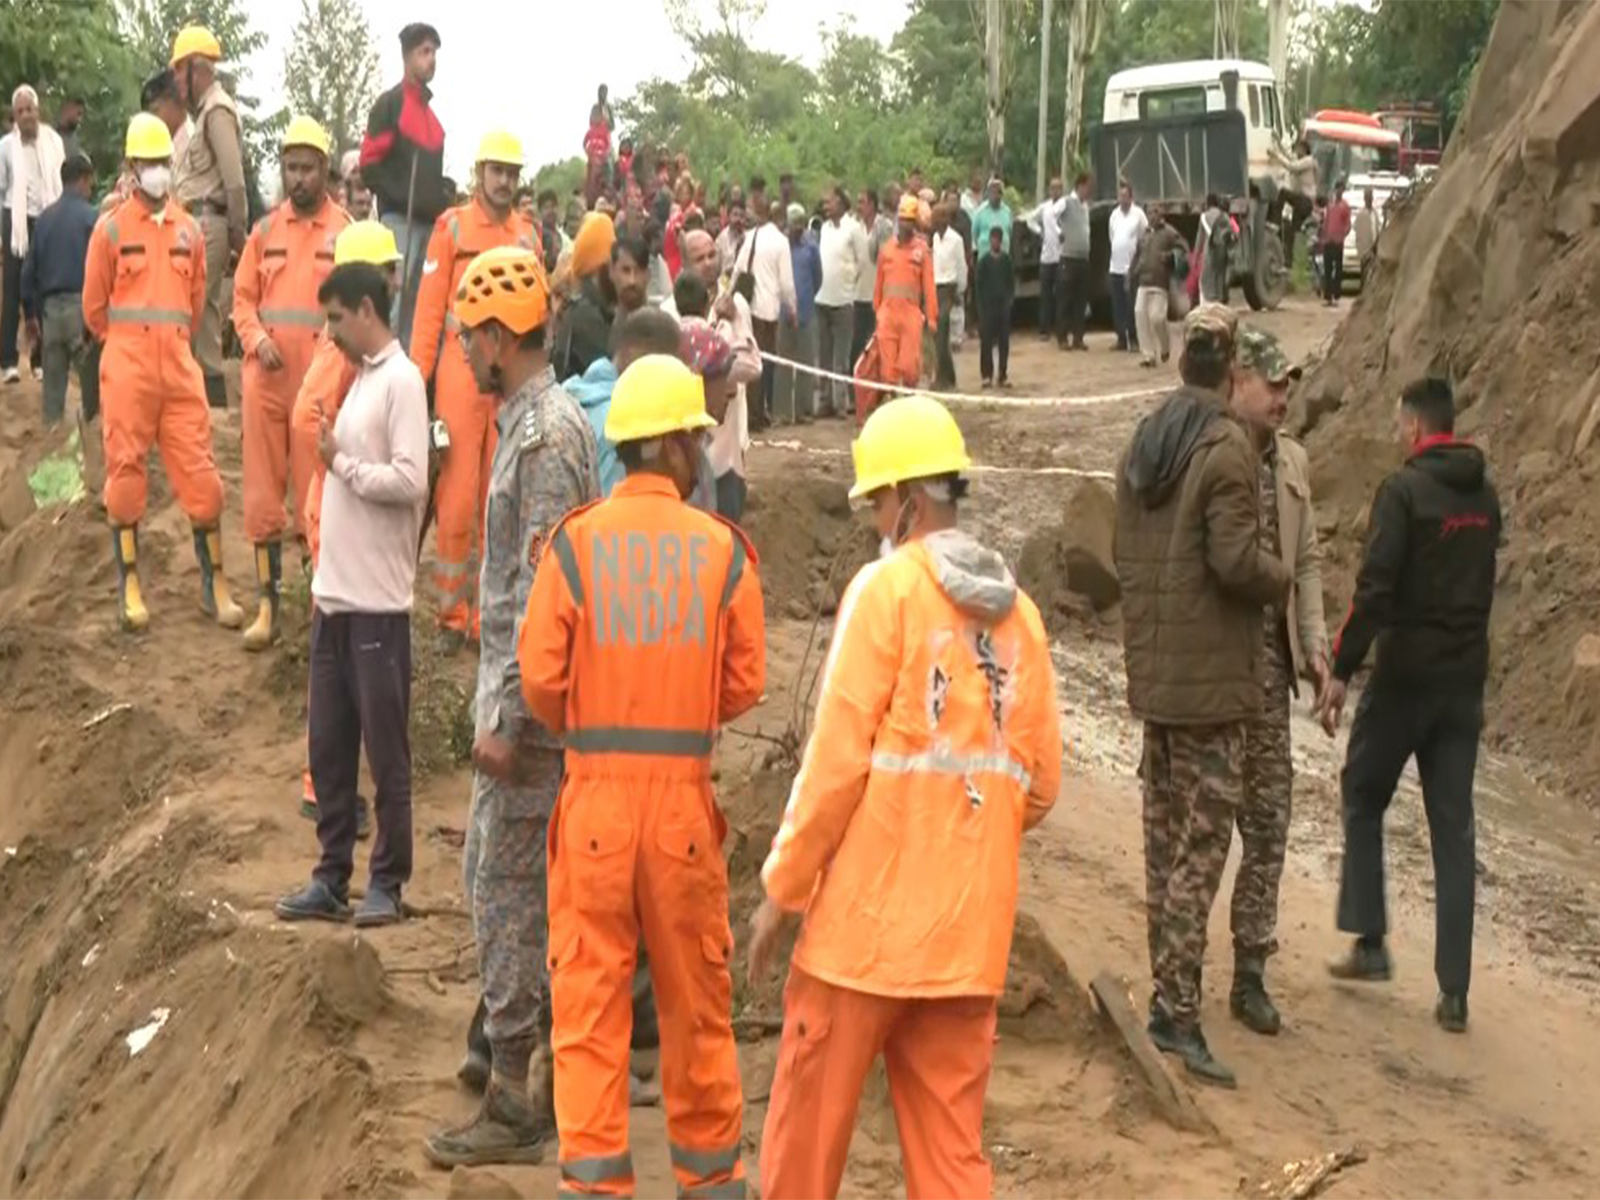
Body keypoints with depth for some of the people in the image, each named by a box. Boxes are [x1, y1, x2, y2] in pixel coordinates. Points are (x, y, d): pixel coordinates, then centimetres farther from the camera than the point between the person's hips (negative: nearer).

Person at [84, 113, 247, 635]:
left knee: (199, 474, 1)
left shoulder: (189, 230, 9)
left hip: (179, 366, 3)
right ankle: (129, 585, 8)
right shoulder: (111, 229, -1)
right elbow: (94, 306, 6)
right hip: (126, 367, -3)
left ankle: (214, 585, 9)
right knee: (125, 473, 0)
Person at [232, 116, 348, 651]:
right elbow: (243, 298, 11)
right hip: (265, 379, 4)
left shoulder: (345, 232, 1)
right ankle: (267, 604, 14)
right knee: (262, 493, 6)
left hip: (320, 381, -4)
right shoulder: (264, 230, 11)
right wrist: (258, 340, -7)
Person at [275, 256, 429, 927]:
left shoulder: (401, 380, -11)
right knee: (329, 745, 12)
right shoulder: (360, 377, 17)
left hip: (378, 600, -9)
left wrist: (340, 461, -9)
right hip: (335, 595, 9)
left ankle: (387, 883, 8)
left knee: (385, 746, 0)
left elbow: (410, 481, -21)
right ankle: (332, 877, 20)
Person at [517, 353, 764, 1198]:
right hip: (684, 791, 1)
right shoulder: (723, 548, -3)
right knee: (695, 992, 14)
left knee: (588, 991, 7)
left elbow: (540, 677, -6)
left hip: (595, 790, -1)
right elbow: (746, 683, -2)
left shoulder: (576, 541, -6)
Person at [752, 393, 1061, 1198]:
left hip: (867, 916, -5)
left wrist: (781, 888, -3)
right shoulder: (1018, 613, 7)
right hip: (970, 932, 5)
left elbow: (836, 760, -10)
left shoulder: (888, 588, -8)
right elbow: (1038, 787, 9)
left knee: (807, 1127, 9)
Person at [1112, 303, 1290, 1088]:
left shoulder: (1144, 444, 10)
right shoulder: (1227, 449, -15)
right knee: (1201, 847, -4)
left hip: (1152, 673, 8)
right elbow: (1235, 559, -20)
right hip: (1211, 678, -8)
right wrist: (1284, 582, -3)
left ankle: (1164, 999, 21)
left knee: (1164, 838, 14)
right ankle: (1181, 1017, -5)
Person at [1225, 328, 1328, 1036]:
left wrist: (1316, 647, 7)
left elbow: (1306, 563, 16)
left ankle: (1250, 971, 17)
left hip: (1269, 658, 6)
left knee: (1268, 819, 7)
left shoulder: (1292, 462, 11)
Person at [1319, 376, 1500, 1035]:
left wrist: (1340, 671, -14)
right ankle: (1454, 990, 6)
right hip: (1465, 683, 5)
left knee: (1363, 800, 15)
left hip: (1405, 677, -5)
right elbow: (1479, 589, 13)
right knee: (1454, 830, 6)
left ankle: (1369, 941, 13)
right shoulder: (1485, 497, 8)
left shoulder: (1404, 491, -13)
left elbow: (1374, 590, -18)